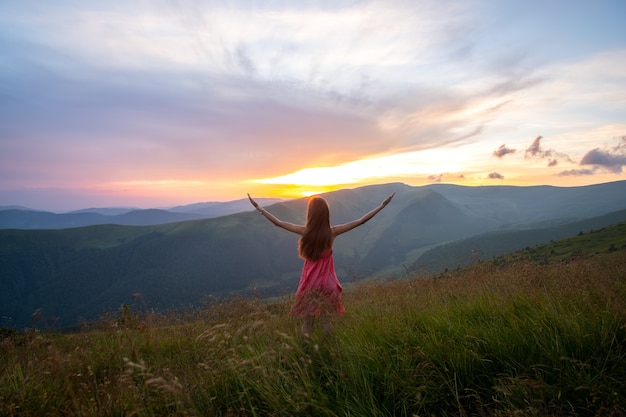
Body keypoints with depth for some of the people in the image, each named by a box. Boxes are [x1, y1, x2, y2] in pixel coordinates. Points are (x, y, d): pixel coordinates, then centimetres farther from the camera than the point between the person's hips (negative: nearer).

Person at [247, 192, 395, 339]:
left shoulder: (304, 231, -18)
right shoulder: (332, 232, -18)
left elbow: (278, 222, -7)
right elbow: (360, 221, -13)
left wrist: (258, 208, 4)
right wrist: (382, 206, -7)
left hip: (310, 282, 0)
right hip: (327, 282, 0)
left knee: (307, 319, 18)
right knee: (326, 319, 19)